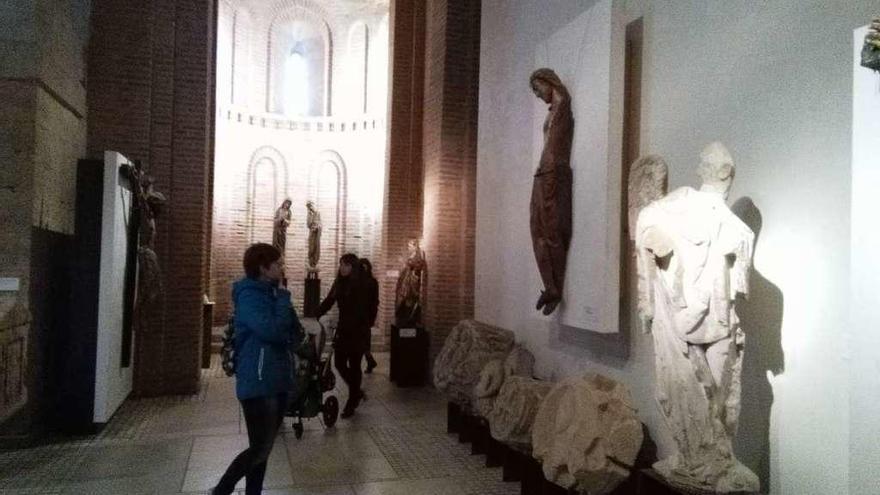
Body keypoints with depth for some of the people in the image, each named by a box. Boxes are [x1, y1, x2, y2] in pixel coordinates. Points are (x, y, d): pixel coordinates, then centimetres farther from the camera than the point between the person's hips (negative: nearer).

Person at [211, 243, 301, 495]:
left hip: (278, 381, 8)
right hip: (258, 384, -8)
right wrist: (284, 299, -15)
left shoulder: (272, 294, 12)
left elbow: (295, 334, 9)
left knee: (264, 447, 14)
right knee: (260, 448, -4)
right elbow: (272, 332, -25)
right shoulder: (249, 295, -13)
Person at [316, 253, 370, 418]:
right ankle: (357, 392, 28)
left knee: (354, 366, 2)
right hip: (343, 329, 6)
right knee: (340, 363, 4)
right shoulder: (339, 283, 6)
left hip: (358, 331, -6)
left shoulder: (361, 286, -12)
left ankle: (351, 403, 15)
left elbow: (359, 312, -18)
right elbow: (327, 302, 5)